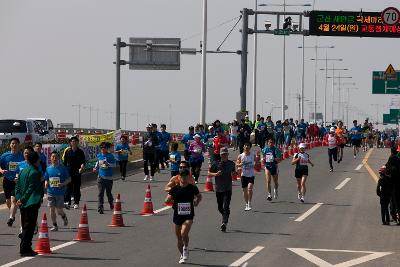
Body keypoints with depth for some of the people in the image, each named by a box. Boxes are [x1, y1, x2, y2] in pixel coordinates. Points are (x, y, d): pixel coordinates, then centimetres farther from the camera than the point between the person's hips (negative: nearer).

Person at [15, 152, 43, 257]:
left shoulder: (23, 171, 13)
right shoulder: (35, 173, -12)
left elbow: (17, 186, 11)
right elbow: (31, 189, -17)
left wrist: (19, 198, 3)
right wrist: (23, 199, -13)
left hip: (23, 204, 8)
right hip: (32, 204, -8)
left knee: (25, 227, 14)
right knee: (29, 227, -5)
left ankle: (25, 249, 18)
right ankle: (25, 249, -7)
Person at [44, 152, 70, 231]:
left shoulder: (62, 168, -4)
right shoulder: (48, 169, 6)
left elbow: (69, 179, 0)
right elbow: (46, 179, 15)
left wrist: (63, 184, -17)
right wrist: (46, 183, -7)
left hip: (60, 192, -3)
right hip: (50, 192, 3)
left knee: (59, 210, 0)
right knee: (52, 209, 1)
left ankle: (64, 217, 33)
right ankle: (55, 225, 13)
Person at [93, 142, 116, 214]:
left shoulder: (110, 156, -5)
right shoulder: (99, 155, 8)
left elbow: (113, 164, -10)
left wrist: (107, 164, -26)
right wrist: (95, 169, 5)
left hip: (108, 177, -3)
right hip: (100, 176, 3)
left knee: (108, 192, 10)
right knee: (100, 193, -6)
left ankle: (111, 203, 38)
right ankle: (100, 208, -6)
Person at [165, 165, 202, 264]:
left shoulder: (192, 188, -1)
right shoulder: (175, 189, -2)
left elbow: (199, 196, 16)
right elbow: (167, 201, -1)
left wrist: (197, 202, -3)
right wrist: (170, 199, -22)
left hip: (188, 216, -2)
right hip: (177, 216, 2)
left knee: (184, 233, -25)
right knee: (179, 238, 10)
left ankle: (186, 248, 2)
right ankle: (183, 255, 32)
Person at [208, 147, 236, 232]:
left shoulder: (231, 163, 6)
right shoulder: (216, 163, 1)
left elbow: (234, 172, 21)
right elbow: (209, 173, 6)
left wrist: (234, 174, -2)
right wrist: (216, 174, -13)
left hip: (228, 189, -1)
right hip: (218, 188, 1)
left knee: (226, 207, -14)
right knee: (220, 207, 11)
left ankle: (224, 223, -23)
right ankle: (225, 217, 38)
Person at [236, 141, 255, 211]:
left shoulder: (253, 155, 1)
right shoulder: (241, 156, -1)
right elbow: (237, 164, 3)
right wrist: (240, 164, -18)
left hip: (251, 175, -1)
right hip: (244, 175, 1)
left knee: (250, 188, -19)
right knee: (245, 190, 8)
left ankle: (249, 203, -10)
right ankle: (246, 204, 22)